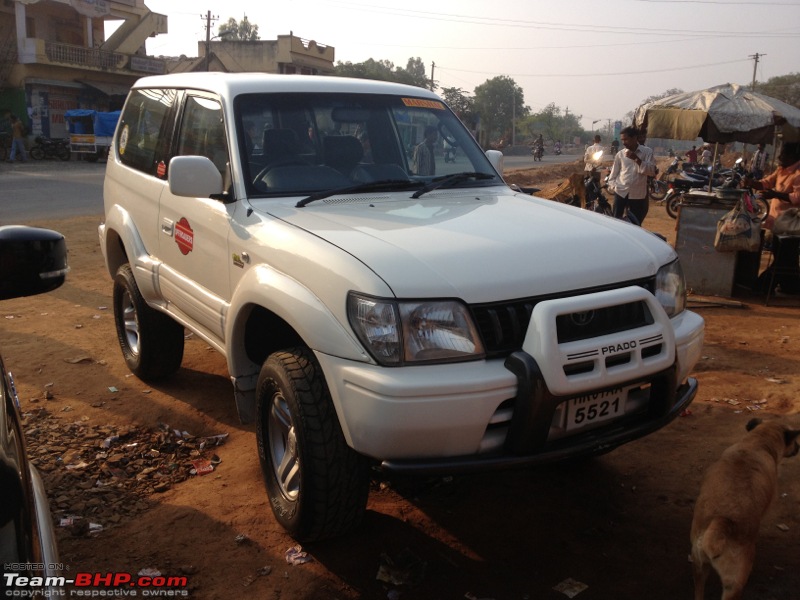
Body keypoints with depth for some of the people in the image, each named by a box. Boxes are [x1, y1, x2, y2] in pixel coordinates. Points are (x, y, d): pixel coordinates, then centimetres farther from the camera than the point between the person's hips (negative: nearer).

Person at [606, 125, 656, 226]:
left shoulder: (647, 152, 1)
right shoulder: (620, 154, 6)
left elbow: (652, 172, -7)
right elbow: (614, 173, 13)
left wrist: (637, 159, -15)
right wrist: (612, 185, -2)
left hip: (638, 194, -1)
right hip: (620, 192, 1)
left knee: (635, 225, 7)